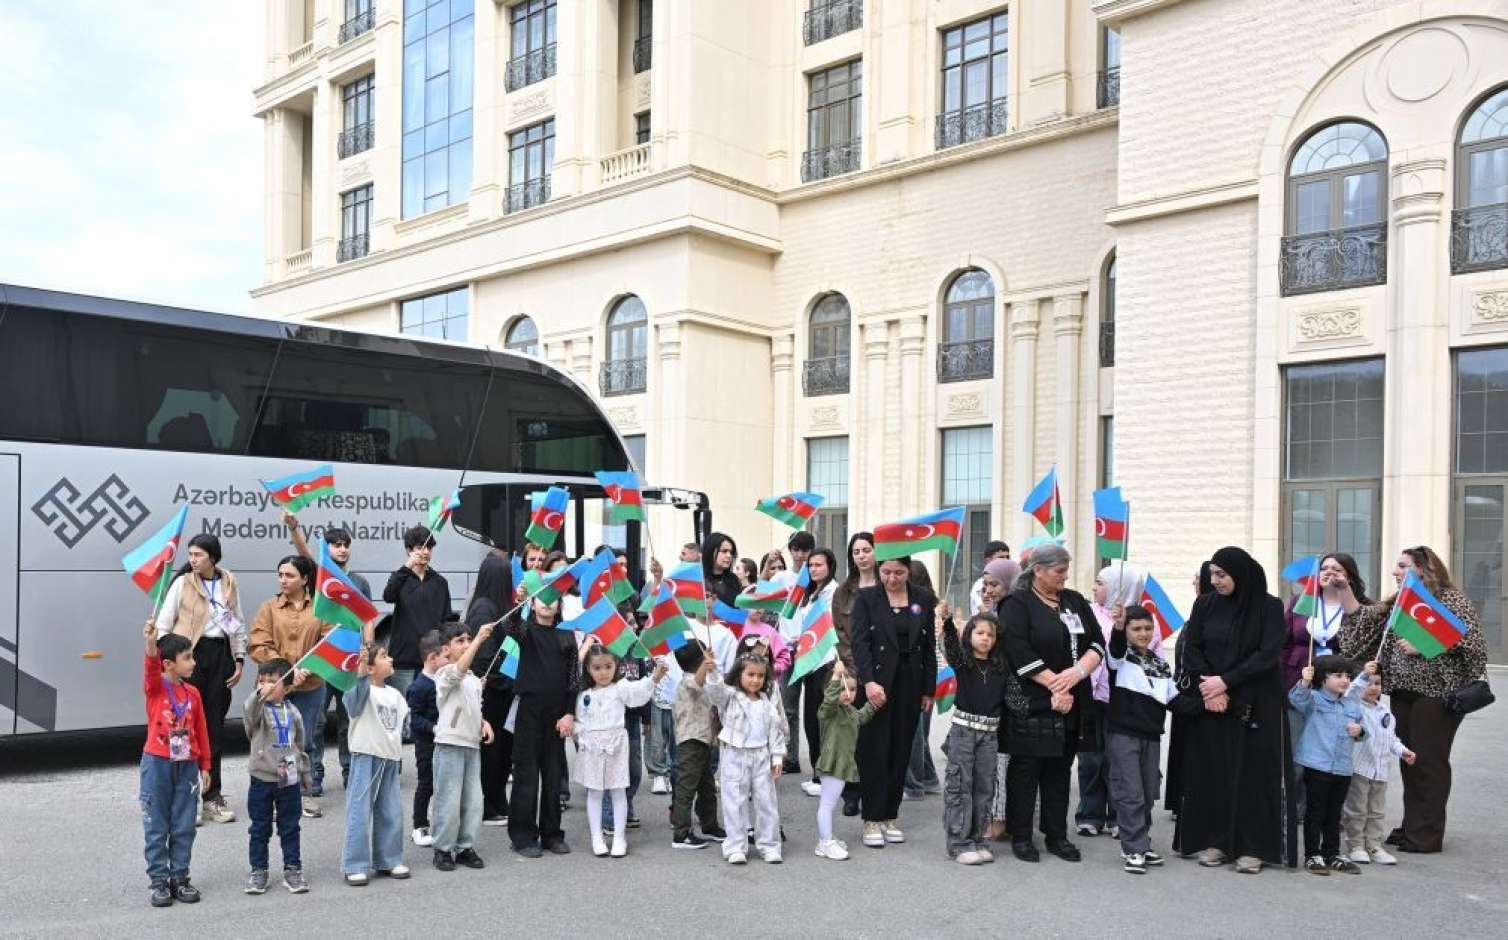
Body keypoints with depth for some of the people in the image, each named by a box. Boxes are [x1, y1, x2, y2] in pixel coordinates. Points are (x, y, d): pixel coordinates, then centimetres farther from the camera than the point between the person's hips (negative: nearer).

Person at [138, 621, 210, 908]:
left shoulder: (192, 693, 5)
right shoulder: (155, 688, -6)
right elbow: (151, 669, -30)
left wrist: (204, 766, 11)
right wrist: (151, 645, -49)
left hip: (187, 765, 4)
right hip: (157, 763, -4)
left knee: (184, 827, 8)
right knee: (156, 827, 5)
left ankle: (179, 878, 19)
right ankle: (159, 881, 14)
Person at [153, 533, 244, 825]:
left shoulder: (229, 583, 8)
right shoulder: (182, 583, -2)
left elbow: (238, 624, 14)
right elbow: (164, 623, -1)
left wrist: (239, 660, 9)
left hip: (220, 654, 3)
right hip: (189, 654, -3)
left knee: (215, 724, 8)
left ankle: (212, 796, 17)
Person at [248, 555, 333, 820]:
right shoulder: (269, 608, 3)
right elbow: (258, 646, -5)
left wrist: (306, 669, -16)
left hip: (311, 687, 1)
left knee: (306, 741, 10)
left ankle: (305, 793, 22)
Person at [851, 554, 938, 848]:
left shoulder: (924, 600, 6)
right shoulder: (866, 598, -2)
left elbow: (930, 647, 8)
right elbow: (860, 642, -10)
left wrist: (929, 690, 6)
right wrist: (868, 682, -22)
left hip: (909, 686, 3)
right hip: (876, 684, -3)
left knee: (900, 752, 7)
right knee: (875, 752, -2)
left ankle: (890, 815, 17)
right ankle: (872, 819, 5)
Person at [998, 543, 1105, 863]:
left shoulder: (1075, 601, 13)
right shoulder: (1017, 604, -5)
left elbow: (1097, 644, 6)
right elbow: (1021, 655, -15)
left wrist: (1078, 672, -12)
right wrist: (1055, 687, -16)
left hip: (1071, 703, 5)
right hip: (1032, 704, -5)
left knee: (1059, 770, 12)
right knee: (1025, 769, 1)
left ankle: (1057, 835, 21)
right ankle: (1020, 836, 11)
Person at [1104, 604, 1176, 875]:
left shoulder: (1160, 664, 15)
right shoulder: (1120, 656, -2)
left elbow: (1173, 698, 13)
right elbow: (1116, 649, -27)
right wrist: (1117, 628, -47)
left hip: (1151, 735, 6)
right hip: (1122, 733, -6)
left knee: (1148, 794, 11)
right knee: (1130, 793, -8)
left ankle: (1140, 844, 23)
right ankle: (1133, 849, -3)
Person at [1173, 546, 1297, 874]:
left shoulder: (1269, 607, -4)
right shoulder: (1205, 604, 4)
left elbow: (1268, 654, -11)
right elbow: (1190, 649, 0)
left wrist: (1225, 681, -17)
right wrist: (1207, 690, -13)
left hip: (1256, 705, -2)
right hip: (1210, 705, 3)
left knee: (1254, 772, -1)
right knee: (1211, 772, 3)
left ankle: (1252, 846, 6)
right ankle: (1213, 841, 12)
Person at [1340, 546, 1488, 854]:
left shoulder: (1452, 598, -6)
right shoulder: (1395, 604, 16)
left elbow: (1472, 642, -14)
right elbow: (1362, 620, 9)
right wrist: (1344, 591, 0)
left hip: (1437, 693, -7)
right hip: (1402, 693, 7)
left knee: (1429, 762, -2)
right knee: (1409, 760, 11)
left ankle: (1426, 835, 5)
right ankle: (1412, 827, 19)